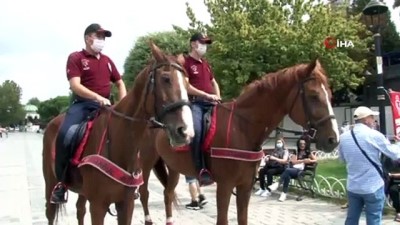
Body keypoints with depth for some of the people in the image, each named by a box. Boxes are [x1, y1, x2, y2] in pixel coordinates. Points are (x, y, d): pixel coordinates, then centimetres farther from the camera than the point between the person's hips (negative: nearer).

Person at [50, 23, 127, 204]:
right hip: (83, 104, -5)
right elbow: (75, 85, -14)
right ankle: (61, 182, -16)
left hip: (105, 106, 5)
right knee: (64, 133, -29)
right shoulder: (75, 58, 0)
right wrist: (97, 97, -27)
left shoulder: (107, 60, 17)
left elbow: (120, 83, 23)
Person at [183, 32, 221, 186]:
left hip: (210, 104, 8)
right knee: (196, 129, -34)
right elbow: (185, 86, -13)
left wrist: (217, 97, 14)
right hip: (194, 103, -8)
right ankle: (201, 170, -34)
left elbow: (214, 82, 33)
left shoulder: (206, 64, 23)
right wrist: (206, 94, -16)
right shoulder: (185, 62, -2)